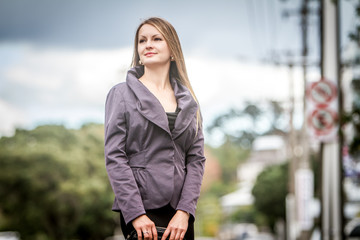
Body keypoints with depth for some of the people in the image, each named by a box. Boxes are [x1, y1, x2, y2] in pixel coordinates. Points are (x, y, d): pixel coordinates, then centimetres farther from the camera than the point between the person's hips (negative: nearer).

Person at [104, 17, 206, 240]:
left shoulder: (189, 100, 12)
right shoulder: (121, 94, 4)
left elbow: (196, 158, 7)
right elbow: (114, 157, -4)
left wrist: (185, 211, -6)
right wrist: (136, 213, -13)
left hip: (180, 212, 3)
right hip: (142, 207, -3)